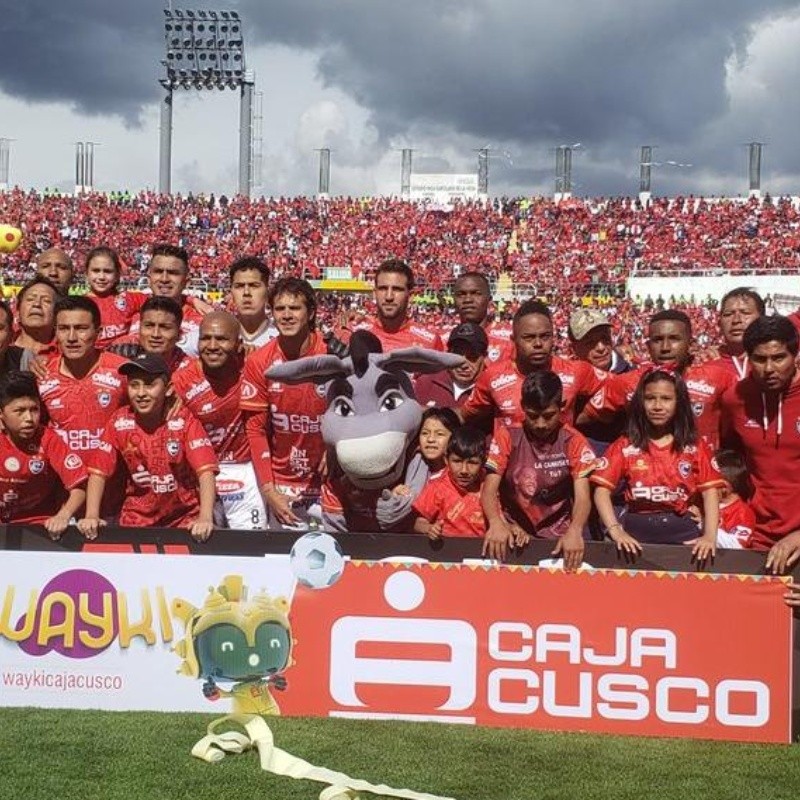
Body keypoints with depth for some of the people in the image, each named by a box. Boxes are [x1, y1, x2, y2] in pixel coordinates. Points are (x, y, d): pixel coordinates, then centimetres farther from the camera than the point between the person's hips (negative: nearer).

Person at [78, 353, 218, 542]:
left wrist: (205, 518, -34)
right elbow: (98, 472, -6)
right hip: (137, 517, 2)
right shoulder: (119, 421, -7)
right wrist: (91, 516, -21)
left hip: (184, 516, -2)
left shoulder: (184, 420, -13)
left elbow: (206, 471, -21)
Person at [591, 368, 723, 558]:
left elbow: (710, 491, 4)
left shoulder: (695, 446, 8)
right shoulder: (625, 446, 5)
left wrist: (710, 535, -12)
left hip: (681, 528, 0)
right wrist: (616, 531, -16)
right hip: (636, 528, 0)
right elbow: (602, 490, -1)